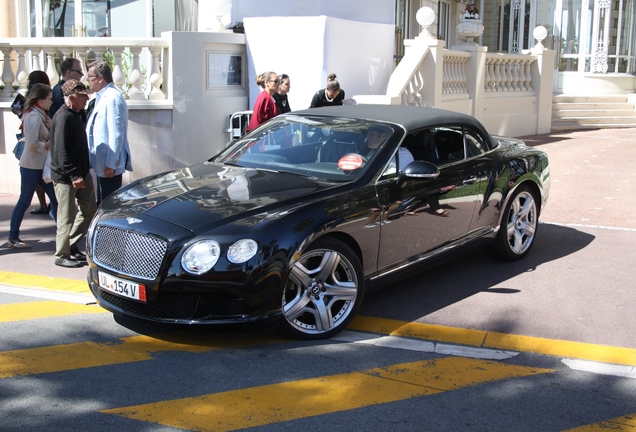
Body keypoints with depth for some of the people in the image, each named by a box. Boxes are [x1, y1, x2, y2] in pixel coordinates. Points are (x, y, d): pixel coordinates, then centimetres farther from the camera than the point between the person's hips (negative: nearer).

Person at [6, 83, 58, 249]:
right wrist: (47, 146, -10)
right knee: (24, 202, 0)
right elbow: (32, 144, -24)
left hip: (41, 165, 9)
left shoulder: (40, 115, 12)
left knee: (55, 197, 9)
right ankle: (13, 238, 10)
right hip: (31, 166, -9)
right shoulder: (33, 116, -17)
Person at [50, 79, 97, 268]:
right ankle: (62, 256, 11)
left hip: (81, 173, 10)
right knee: (67, 217, -2)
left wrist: (84, 172, 17)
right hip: (65, 177, -9)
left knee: (90, 209, 13)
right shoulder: (63, 117, -18)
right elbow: (60, 151, -23)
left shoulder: (76, 115, 12)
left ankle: (72, 246, 26)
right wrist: (74, 175, -24)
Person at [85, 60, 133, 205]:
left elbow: (116, 134, -21)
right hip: (102, 162, 10)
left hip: (109, 165, -10)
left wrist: (110, 164, -21)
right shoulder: (102, 97, 13)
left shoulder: (113, 98, -17)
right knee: (103, 203, 17)